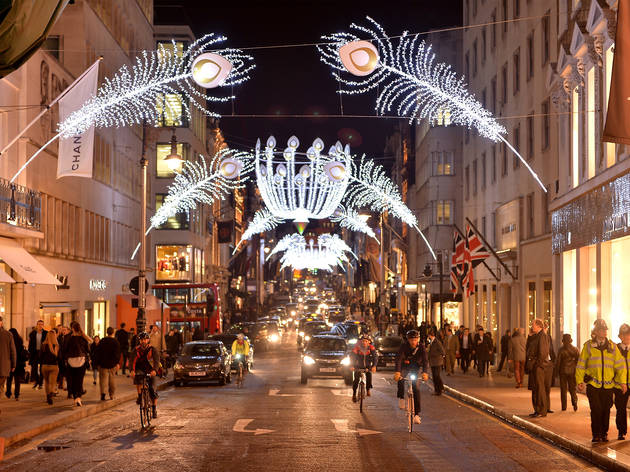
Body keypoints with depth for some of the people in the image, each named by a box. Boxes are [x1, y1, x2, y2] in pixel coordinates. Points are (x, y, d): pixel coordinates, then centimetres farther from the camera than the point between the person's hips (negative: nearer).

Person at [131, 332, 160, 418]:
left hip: (150, 372, -1)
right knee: (137, 377, -34)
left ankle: (155, 409, 5)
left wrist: (154, 370, -43)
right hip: (140, 370, 1)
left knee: (152, 390, -8)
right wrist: (132, 370, -37)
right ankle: (140, 396, -18)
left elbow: (156, 361, -23)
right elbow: (133, 360, -17)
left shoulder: (153, 350, -8)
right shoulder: (137, 350, -4)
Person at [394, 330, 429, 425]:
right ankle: (401, 398, -10)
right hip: (405, 365, -1)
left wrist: (424, 372, -43)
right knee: (400, 379, -32)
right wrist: (397, 372, -48)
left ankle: (416, 414, -3)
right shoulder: (404, 346, -24)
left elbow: (425, 360, -27)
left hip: (415, 367, 1)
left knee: (416, 388, -7)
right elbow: (399, 358, -34)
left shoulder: (421, 347, -20)